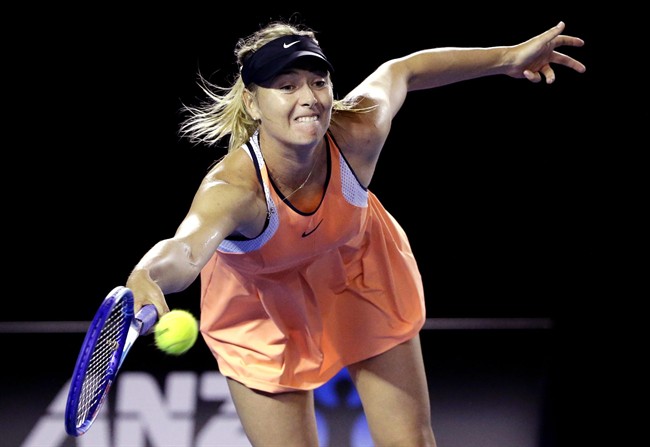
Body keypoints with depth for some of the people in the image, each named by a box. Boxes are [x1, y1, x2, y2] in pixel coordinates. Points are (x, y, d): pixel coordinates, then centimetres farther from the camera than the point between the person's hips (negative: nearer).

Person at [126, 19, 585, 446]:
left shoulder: (356, 134, -32)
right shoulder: (233, 187, -43)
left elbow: (401, 72, -10)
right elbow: (185, 250, -65)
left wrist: (509, 57, -3)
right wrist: (147, 278, -88)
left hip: (360, 278, 3)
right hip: (265, 310, -3)